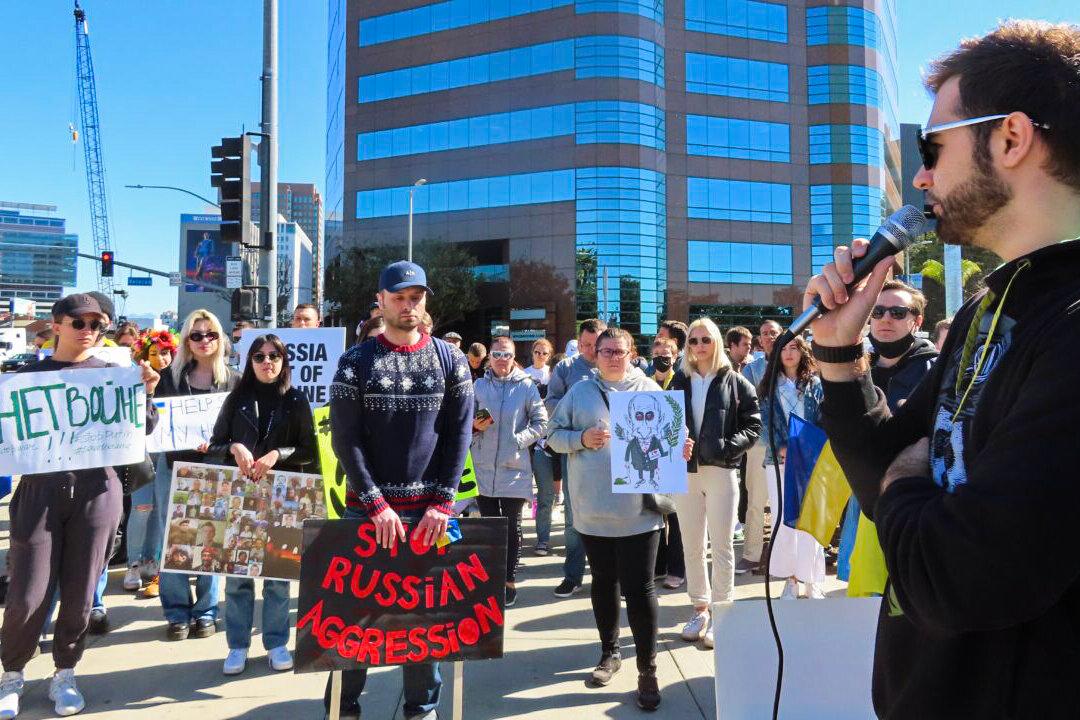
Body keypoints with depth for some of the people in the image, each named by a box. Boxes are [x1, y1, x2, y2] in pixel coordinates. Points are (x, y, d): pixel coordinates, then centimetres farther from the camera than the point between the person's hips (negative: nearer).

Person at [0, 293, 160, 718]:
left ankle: (64, 674, 25)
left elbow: (142, 429, 3)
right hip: (39, 489, 0)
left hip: (95, 490, 0)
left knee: (80, 592, 8)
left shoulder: (111, 373, 5)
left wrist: (146, 393, -14)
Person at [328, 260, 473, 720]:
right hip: (368, 508, -1)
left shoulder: (450, 361, 5)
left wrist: (442, 503, -8)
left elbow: (458, 435, 1)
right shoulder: (355, 362, 1)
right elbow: (345, 439, -4)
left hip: (428, 509, 1)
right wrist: (377, 505, -12)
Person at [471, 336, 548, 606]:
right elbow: (467, 420, 14)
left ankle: (510, 580, 18)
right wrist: (475, 426, -8)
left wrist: (518, 440, -13)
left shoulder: (526, 386, -1)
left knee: (512, 527, 7)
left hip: (514, 469, -2)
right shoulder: (479, 386, 7)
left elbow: (541, 423, -1)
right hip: (484, 468, 2)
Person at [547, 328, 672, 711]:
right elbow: (554, 435, 5)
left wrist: (679, 448, -12)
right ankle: (610, 652, 34)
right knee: (603, 582, 16)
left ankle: (647, 668, 12)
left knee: (639, 588, 0)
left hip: (638, 508, -2)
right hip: (593, 508, 2)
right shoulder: (580, 392, 5)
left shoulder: (650, 390, 4)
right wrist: (581, 439, -13)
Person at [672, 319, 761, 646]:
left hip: (721, 471, -3)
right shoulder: (680, 382, 9)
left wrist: (729, 446, -15)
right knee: (692, 545, 10)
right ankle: (699, 608, 23)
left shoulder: (735, 382, 2)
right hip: (685, 471, 3)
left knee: (721, 545, 3)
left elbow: (753, 424, -1)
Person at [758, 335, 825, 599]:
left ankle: (812, 580, 6)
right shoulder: (769, 386, 10)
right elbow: (766, 421, 3)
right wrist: (782, 448, -11)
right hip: (778, 461, 2)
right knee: (782, 521, 3)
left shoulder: (816, 384, 6)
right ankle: (790, 577, 13)